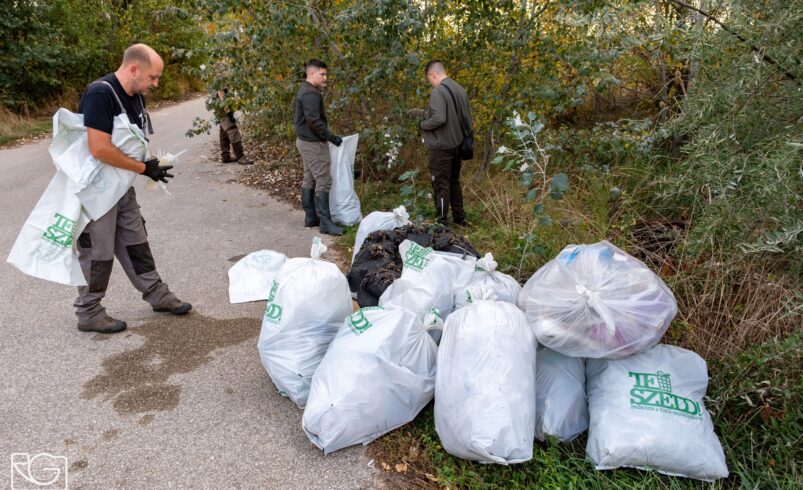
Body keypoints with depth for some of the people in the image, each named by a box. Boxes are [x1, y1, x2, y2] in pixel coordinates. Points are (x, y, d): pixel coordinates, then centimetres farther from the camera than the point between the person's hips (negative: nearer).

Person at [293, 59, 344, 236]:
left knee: (309, 179, 13)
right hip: (313, 143, -11)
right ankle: (325, 222, -9)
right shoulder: (311, 93, -19)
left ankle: (310, 217, 20)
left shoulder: (304, 90, 14)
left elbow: (297, 117, 21)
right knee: (323, 181, -9)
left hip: (304, 140, 11)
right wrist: (332, 137, -19)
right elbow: (314, 121, -25)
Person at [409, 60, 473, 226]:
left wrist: (422, 125, -7)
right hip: (456, 144, 8)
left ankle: (442, 222, 2)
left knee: (441, 184, -1)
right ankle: (459, 218, 26)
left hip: (441, 146, -8)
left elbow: (439, 118, -26)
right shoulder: (459, 89, 8)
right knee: (454, 182, 18)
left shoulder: (438, 92, -17)